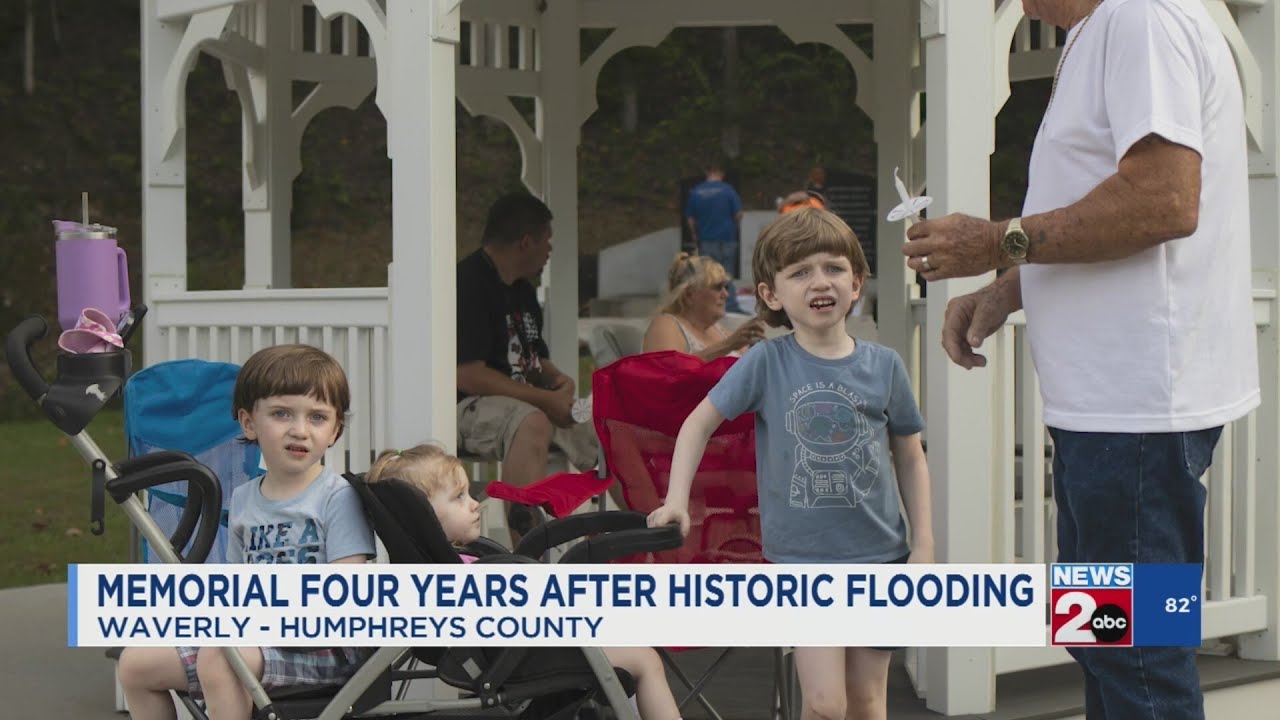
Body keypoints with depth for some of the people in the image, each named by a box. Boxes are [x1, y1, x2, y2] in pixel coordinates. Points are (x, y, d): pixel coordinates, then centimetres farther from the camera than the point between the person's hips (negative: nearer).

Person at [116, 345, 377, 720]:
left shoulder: (338, 498, -7)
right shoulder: (243, 499, 13)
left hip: (325, 649, -7)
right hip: (256, 638, 8)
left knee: (218, 659, -32)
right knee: (135, 663, 3)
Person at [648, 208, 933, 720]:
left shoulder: (883, 366, 0)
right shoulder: (766, 363, -6)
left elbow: (910, 459, 9)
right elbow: (700, 423, 2)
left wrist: (924, 543, 4)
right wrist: (676, 501, -8)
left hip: (878, 555, 2)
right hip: (802, 559, -2)